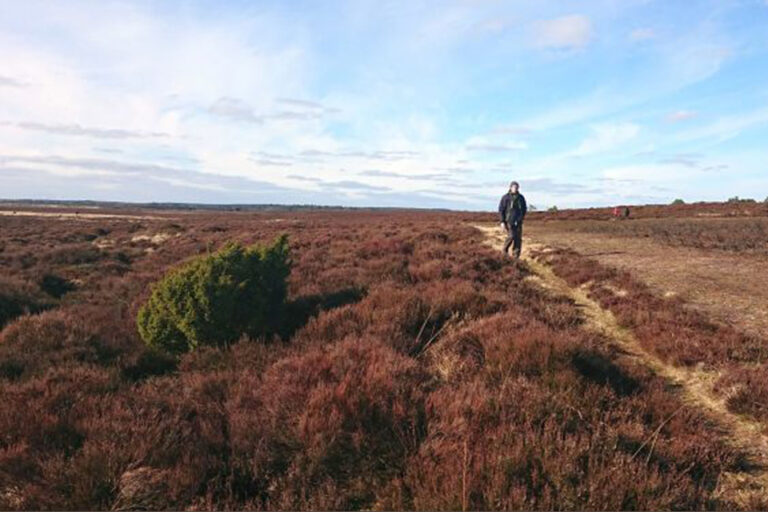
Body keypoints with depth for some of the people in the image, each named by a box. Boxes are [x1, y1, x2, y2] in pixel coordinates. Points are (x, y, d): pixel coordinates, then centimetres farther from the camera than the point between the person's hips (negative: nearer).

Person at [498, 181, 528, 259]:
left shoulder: (521, 197, 6)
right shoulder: (505, 197, -4)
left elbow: (524, 208, 19)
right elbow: (501, 210, -5)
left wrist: (522, 217, 13)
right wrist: (502, 222, -10)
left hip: (518, 222, 4)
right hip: (509, 220, -4)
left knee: (518, 238, -2)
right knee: (511, 236, -15)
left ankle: (516, 256, 3)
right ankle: (505, 249, 12)